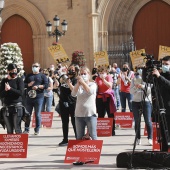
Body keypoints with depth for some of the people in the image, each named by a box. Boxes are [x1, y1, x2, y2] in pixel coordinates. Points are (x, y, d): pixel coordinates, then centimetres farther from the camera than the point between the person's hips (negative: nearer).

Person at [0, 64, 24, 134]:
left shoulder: (19, 80, 1)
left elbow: (21, 92, -12)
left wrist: (10, 89, -13)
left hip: (17, 107, -3)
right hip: (6, 107, 3)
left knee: (17, 128, -7)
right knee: (9, 130, 6)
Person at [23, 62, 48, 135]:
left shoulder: (42, 76, 6)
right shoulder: (28, 76, 16)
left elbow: (46, 85, -4)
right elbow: (24, 84, 12)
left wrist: (38, 86, -16)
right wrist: (28, 85, -9)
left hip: (38, 97, -3)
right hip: (29, 97, 3)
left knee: (37, 114, -1)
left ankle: (37, 130, 6)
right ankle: (26, 129, 12)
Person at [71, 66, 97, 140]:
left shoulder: (93, 84, 2)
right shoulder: (78, 86, 10)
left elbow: (90, 91, -20)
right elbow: (73, 94, -9)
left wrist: (83, 82, -16)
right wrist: (78, 83, -15)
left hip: (90, 114, -4)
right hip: (79, 114, 4)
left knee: (92, 136, -4)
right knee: (79, 137, 9)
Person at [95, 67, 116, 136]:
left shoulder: (109, 77, 1)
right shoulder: (97, 79, 8)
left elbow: (110, 86, -12)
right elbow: (96, 88, 11)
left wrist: (103, 79, -16)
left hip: (108, 97, -2)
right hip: (100, 98, 2)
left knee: (111, 115, 2)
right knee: (100, 116, 2)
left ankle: (112, 131, 5)